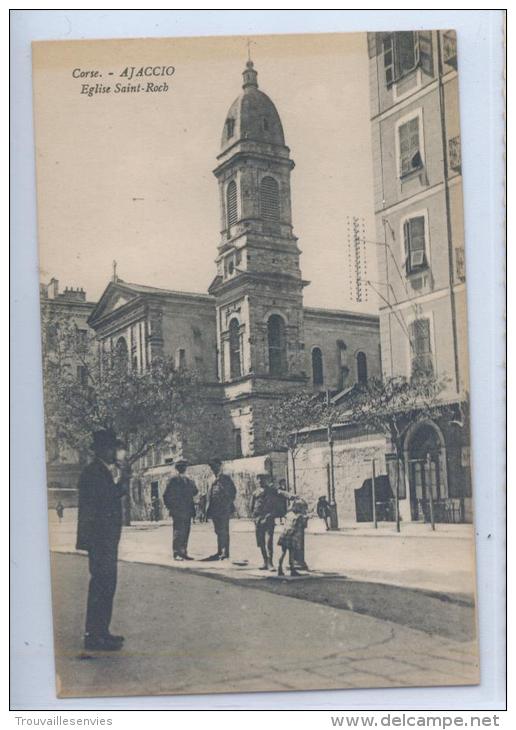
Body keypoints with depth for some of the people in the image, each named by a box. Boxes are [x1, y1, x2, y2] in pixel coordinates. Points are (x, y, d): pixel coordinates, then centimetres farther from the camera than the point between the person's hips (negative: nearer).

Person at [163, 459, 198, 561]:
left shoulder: (188, 480, 16)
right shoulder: (174, 480, -5)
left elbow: (194, 492, 19)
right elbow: (166, 495, -5)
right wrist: (171, 507, -8)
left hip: (187, 512, 7)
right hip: (178, 512, -7)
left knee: (185, 533, 9)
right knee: (178, 532, -7)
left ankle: (183, 552, 15)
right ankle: (176, 553, -5)